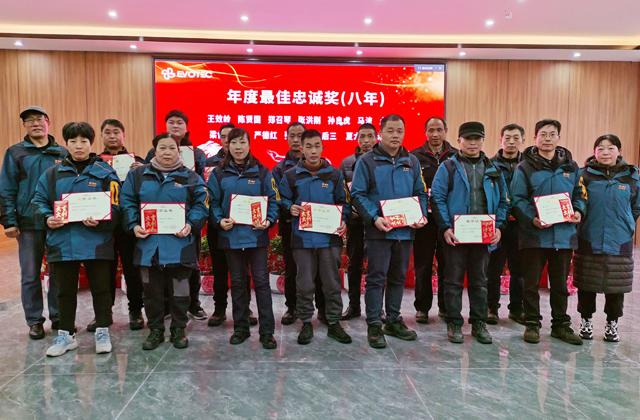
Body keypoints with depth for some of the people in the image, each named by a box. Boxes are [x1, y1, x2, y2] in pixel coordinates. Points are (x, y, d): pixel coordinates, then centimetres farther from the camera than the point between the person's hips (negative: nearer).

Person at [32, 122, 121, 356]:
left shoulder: (105, 172, 0)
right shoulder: (53, 173, 9)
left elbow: (114, 207, -5)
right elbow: (39, 201, 11)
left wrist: (99, 221, -22)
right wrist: (47, 218, -9)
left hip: (96, 242, -3)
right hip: (62, 242, 3)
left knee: (100, 288, 6)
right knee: (66, 290, 14)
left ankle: (102, 332, 22)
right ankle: (66, 335, 28)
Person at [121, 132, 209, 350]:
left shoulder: (191, 177, 5)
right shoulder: (138, 175, 9)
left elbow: (201, 205, 1)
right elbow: (128, 203, 6)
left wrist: (191, 224, -15)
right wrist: (134, 225, -9)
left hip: (180, 245, -1)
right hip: (148, 244, 2)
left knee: (179, 291, 8)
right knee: (151, 290, 11)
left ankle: (178, 330, 24)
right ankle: (155, 330, 27)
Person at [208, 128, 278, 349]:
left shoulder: (262, 171, 2)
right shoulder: (219, 173, 5)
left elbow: (273, 199, 1)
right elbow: (213, 202, 4)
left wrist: (268, 220, -15)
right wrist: (219, 220, -13)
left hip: (256, 235, -1)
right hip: (230, 235, 2)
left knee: (261, 281, -1)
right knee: (237, 283, 12)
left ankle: (267, 331, 7)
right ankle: (240, 328, 25)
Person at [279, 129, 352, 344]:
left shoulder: (335, 174, 6)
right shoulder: (291, 175, 4)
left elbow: (344, 202, 11)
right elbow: (282, 200, 12)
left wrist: (343, 221, -5)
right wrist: (290, 208, -9)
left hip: (330, 237, 1)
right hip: (302, 237, 0)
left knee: (332, 282, 8)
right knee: (304, 284, 7)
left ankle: (334, 323, 22)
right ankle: (306, 323, 22)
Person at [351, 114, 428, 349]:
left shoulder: (412, 162, 12)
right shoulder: (366, 161, -2)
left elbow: (420, 193, 17)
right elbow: (358, 194, -7)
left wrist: (421, 215, -1)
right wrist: (374, 218, -19)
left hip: (406, 231, 5)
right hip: (378, 231, -5)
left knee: (399, 277, 14)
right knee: (376, 277, -1)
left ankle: (393, 320, 27)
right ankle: (374, 325, 9)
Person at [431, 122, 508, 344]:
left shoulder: (493, 170, 12)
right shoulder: (448, 167, 0)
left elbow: (502, 201, 12)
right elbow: (437, 198, -7)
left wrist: (499, 226, -2)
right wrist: (446, 228, -15)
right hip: (456, 235, -3)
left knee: (480, 281, 12)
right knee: (454, 281, 5)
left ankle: (479, 323, 24)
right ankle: (454, 324, 16)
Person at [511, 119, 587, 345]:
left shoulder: (571, 167, 11)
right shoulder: (524, 168, -1)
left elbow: (580, 194, 16)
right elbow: (518, 199, -6)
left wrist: (578, 211, -5)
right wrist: (532, 218, -21)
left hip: (564, 234, 3)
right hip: (533, 235, -3)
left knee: (560, 284, 14)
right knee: (531, 283, 5)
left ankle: (561, 325, 27)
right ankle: (532, 324, 18)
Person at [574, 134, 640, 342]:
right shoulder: (585, 175, -2)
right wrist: (582, 223, 2)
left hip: (620, 242, 2)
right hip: (589, 241, -1)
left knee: (616, 286, 8)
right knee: (586, 285, 7)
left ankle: (612, 323, 26)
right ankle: (586, 321, 25)